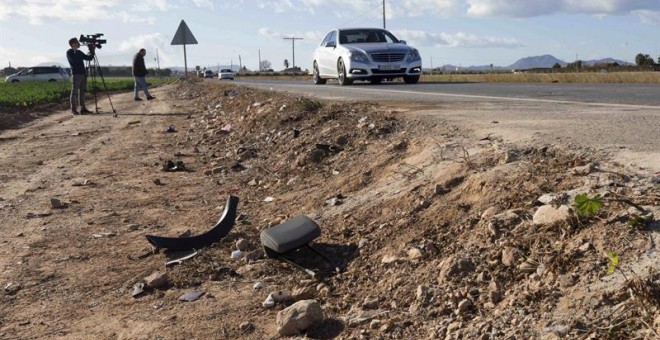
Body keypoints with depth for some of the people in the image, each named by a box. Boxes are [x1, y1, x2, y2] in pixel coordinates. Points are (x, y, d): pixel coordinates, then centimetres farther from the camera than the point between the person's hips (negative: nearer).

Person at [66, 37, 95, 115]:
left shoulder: (79, 52, 18)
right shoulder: (69, 52, -2)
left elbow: (89, 58, 17)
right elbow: (73, 60, -18)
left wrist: (92, 51, 4)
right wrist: (76, 51, -15)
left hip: (83, 74, 7)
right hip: (76, 74, -7)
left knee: (82, 92, 7)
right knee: (74, 92, -5)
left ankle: (83, 108, 9)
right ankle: (73, 109, -2)